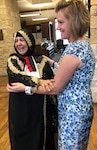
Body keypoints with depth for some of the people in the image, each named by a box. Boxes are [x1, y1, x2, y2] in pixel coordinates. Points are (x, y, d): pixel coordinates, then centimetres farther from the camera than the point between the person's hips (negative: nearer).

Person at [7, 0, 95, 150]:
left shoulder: (73, 50, -27)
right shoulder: (84, 43, 3)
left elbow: (55, 89, -20)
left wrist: (24, 88, -12)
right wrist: (53, 63, 17)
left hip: (72, 111, -9)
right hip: (82, 106, 9)